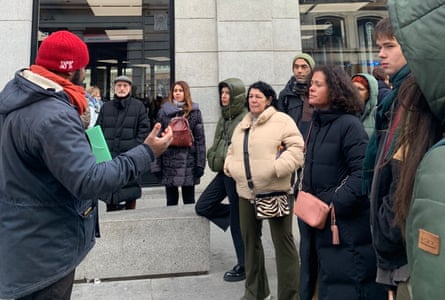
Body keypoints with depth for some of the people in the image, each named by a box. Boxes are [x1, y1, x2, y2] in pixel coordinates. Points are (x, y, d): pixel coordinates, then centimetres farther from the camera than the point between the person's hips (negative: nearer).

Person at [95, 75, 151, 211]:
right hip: (109, 156, 3)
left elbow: (144, 129, -1)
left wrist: (135, 146, -11)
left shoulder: (138, 106, 4)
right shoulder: (106, 107, 12)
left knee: (130, 192, 4)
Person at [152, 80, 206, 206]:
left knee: (189, 199, 9)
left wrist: (200, 164, -7)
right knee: (171, 200, 11)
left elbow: (200, 139, -1)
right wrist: (156, 165, -4)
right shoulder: (164, 111, 4)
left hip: (188, 162, -1)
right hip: (169, 161, 1)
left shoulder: (194, 112, 2)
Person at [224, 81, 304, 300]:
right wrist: (230, 165, 7)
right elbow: (233, 150, 26)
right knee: (250, 240, 15)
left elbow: (296, 148, -12)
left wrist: (278, 167, -22)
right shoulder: (242, 125, 17)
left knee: (282, 242, 0)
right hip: (246, 192, 7)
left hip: (275, 191, -7)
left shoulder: (282, 120, -4)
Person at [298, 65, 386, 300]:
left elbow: (363, 173, -22)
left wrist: (334, 205, -23)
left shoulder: (349, 125, -15)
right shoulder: (316, 124, 10)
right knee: (316, 281, 20)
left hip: (345, 224, -8)